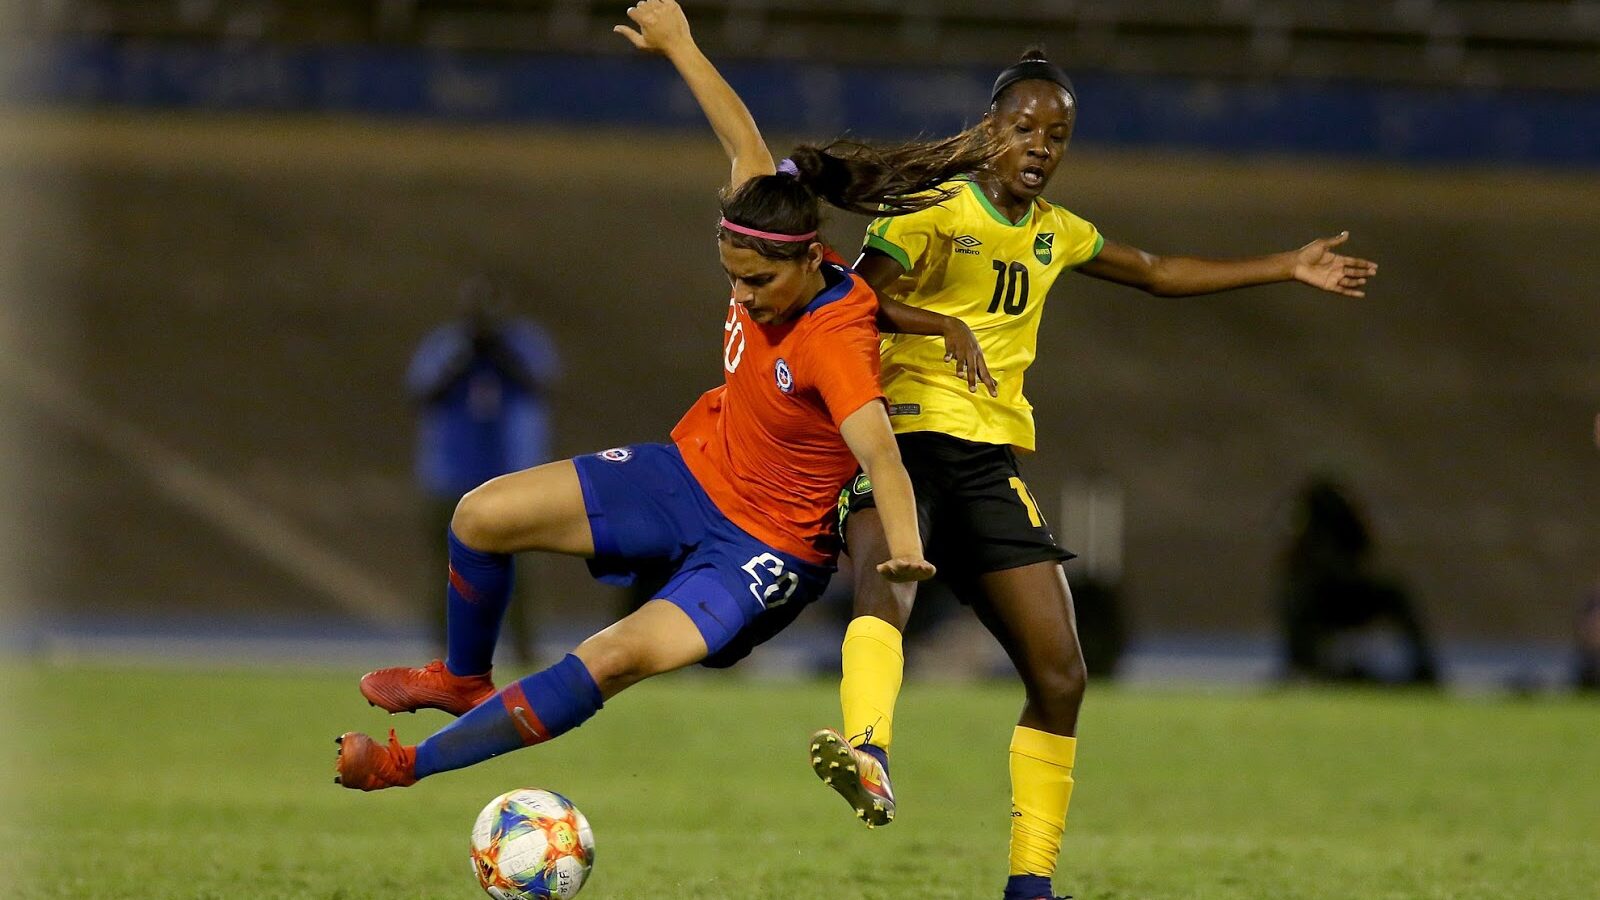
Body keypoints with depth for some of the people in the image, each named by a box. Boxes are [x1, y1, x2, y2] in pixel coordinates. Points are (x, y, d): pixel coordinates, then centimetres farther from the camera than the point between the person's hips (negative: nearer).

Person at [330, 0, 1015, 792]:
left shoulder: (836, 341, -30)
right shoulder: (772, 268, -10)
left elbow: (879, 454, -44)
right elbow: (747, 145, 5)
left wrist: (904, 546, -62)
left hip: (769, 547, -8)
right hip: (692, 472, 8)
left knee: (617, 659, -29)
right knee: (482, 516, -1)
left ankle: (412, 764, -18)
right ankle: (465, 680, 26)